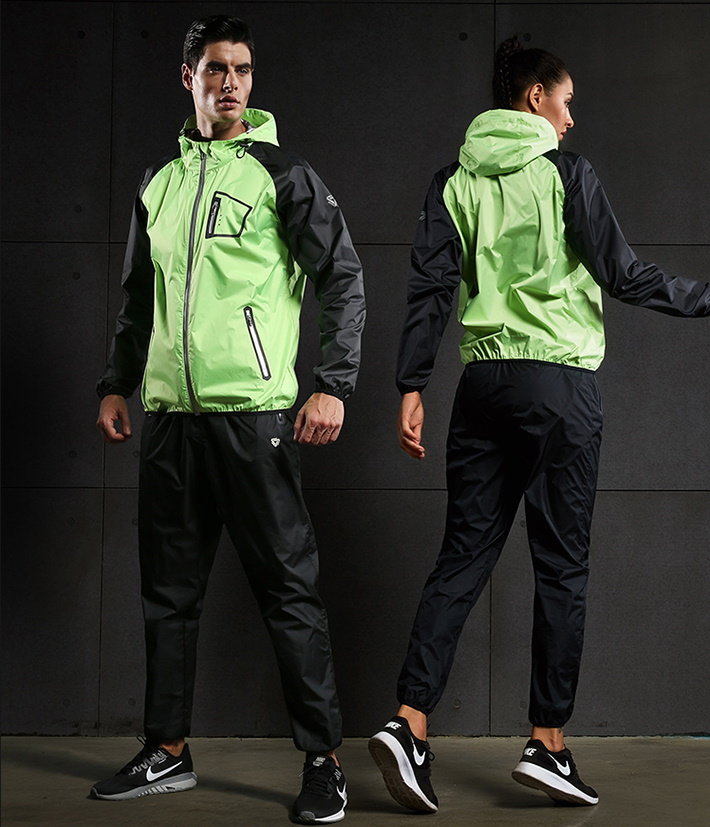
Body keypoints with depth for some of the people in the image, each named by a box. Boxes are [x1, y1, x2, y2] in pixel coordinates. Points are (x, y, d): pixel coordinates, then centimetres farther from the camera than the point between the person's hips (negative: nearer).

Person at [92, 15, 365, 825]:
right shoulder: (158, 181, 15)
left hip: (252, 412, -5)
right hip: (168, 416, 6)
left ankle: (323, 762, 3)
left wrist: (333, 385, -11)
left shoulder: (281, 173, 0)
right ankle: (167, 752, 23)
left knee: (288, 588, -4)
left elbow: (343, 278, -3)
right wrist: (116, 384, 16)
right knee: (168, 590, 11)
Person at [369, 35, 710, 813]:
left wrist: (411, 387, 5)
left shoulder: (456, 182, 10)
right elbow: (619, 271, -4)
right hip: (561, 380, -4)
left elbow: (429, 290, 5)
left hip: (484, 381, 5)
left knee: (463, 555, 5)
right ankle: (548, 743, 3)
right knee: (561, 564, 1)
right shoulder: (564, 172, -2)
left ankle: (408, 724, -6)